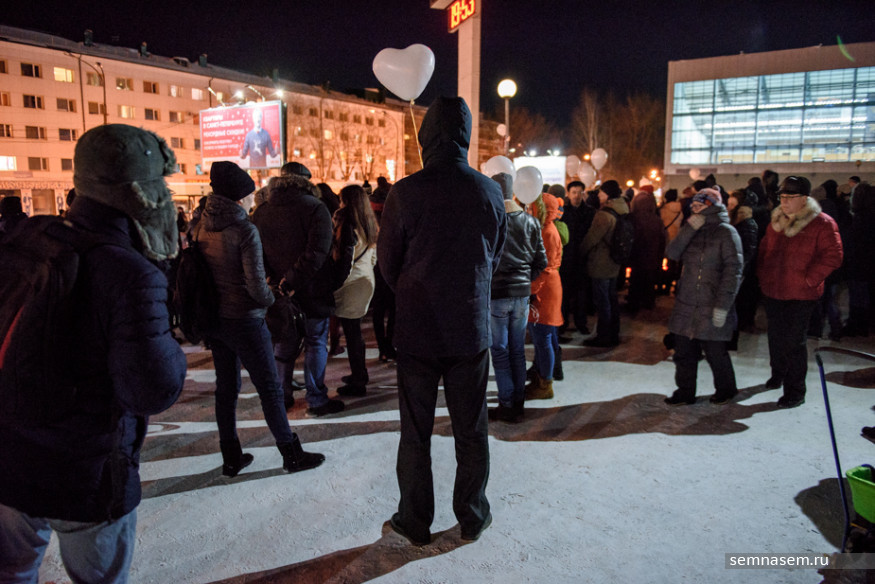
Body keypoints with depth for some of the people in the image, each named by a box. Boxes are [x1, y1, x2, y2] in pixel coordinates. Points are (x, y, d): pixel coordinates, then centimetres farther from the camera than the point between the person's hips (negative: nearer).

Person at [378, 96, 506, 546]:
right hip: (471, 328, 2)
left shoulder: (405, 192, -12)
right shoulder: (490, 192, -4)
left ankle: (415, 523, 26)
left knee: (416, 432, 12)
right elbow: (494, 258, 7)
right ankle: (472, 518, 30)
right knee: (470, 430, 15)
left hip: (417, 330, -2)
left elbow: (387, 261, -2)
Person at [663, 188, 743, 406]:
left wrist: (722, 306, -18)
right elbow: (672, 253, -2)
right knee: (684, 352, 11)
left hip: (712, 307, -6)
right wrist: (689, 228, -13)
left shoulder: (726, 232, -8)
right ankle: (685, 392, 25)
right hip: (685, 305, 6)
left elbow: (733, 271, -13)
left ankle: (726, 390, 31)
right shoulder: (692, 230, 12)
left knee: (716, 353, 7)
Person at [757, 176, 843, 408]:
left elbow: (832, 257, -14)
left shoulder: (822, 223, -10)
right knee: (776, 336, 19)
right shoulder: (777, 221, 9)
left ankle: (795, 392, 8)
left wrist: (809, 279, -15)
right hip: (772, 291, 6)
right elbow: (764, 250, 17)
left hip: (801, 295, -6)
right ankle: (778, 374, 41)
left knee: (794, 341, -3)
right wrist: (763, 275, 9)